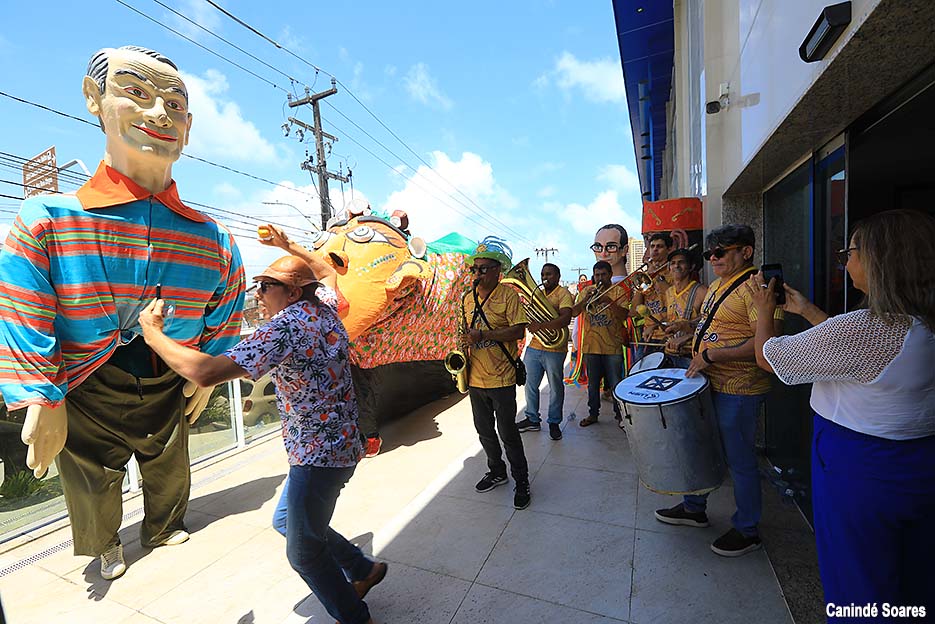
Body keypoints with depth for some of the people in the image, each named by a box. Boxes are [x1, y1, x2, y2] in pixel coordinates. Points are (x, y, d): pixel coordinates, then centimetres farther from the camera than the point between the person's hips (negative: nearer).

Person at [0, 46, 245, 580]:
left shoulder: (215, 241, -13)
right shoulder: (46, 220, -18)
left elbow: (225, 320, -1)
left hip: (167, 387, 2)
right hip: (85, 393, -2)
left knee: (170, 470, 26)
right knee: (94, 482, 21)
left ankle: (163, 529, 57)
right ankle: (107, 547, 54)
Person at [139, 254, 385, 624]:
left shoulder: (284, 328, -24)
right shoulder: (325, 306, 1)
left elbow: (206, 373, -29)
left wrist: (153, 333, -14)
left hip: (318, 455, -9)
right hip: (340, 445, 10)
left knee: (304, 553, 9)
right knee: (288, 521, 26)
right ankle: (363, 571, 40)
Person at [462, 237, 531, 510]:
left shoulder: (508, 294, -11)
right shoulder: (468, 298, 8)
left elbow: (519, 330, -19)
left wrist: (483, 335, -26)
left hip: (501, 378, -6)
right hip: (475, 378, 6)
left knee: (507, 432, 4)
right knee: (484, 430, 18)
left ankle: (521, 481, 25)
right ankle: (497, 472, 40)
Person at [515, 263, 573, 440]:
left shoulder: (563, 293, -6)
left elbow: (565, 319, -22)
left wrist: (540, 326, -29)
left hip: (554, 350, -6)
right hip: (533, 347, 6)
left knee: (555, 388, 7)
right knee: (530, 385, 12)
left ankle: (554, 422, 23)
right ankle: (532, 419, 27)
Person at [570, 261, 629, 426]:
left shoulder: (618, 291, 1)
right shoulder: (586, 291, 9)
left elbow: (623, 315, -11)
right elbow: (574, 312, -1)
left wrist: (608, 301, -24)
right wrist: (586, 299, -16)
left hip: (613, 346, -3)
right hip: (591, 345, 3)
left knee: (615, 383, 5)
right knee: (593, 383, 13)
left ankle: (620, 414, 21)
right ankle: (593, 413, 26)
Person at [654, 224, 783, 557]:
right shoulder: (717, 286, 13)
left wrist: (710, 356, -26)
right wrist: (689, 326, 11)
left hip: (738, 391, -9)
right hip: (708, 383, 10)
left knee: (739, 459, 6)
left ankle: (747, 531, 28)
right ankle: (694, 508, 38)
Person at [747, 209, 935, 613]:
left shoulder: (855, 329, -30)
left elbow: (768, 356, -17)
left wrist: (764, 310, 0)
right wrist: (807, 311, 17)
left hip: (858, 470, -7)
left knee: (856, 582, 14)